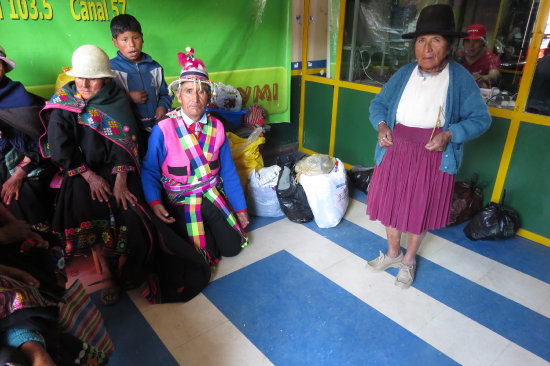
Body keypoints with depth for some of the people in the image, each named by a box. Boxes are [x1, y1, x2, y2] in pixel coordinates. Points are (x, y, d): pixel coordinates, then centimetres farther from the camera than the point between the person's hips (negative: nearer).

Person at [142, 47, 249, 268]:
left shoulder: (216, 127, -3)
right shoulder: (163, 130, -14)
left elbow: (228, 171, 3)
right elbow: (149, 170, -8)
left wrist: (240, 207, 7)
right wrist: (154, 202, -25)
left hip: (213, 198, 4)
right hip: (180, 203, -3)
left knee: (232, 248, -1)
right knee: (205, 257, -7)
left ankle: (210, 224, 27)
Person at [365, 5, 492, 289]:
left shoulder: (460, 78, -8)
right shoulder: (403, 74, 0)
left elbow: (480, 118, -4)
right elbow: (378, 103, 9)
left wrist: (450, 135, -21)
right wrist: (381, 125, -12)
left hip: (433, 159, -2)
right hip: (395, 153, 3)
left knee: (420, 211, 11)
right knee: (390, 204, 12)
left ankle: (408, 260, 36)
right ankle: (392, 253, 38)